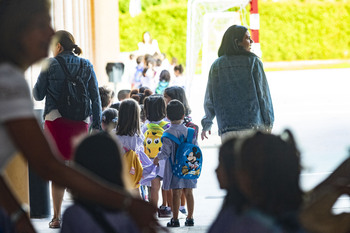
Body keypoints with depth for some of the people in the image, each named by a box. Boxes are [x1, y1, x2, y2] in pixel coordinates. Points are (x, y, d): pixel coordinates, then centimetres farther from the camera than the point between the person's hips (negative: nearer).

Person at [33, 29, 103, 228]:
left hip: (55, 121, -2)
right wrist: (97, 124, 9)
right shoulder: (86, 66, 6)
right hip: (80, 122, 2)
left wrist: (35, 87, 23)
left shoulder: (50, 65, -3)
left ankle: (57, 217, 1)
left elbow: (38, 95, 1)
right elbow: (95, 97, 5)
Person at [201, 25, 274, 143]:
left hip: (227, 130, 2)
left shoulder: (216, 65, 6)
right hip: (253, 125, -2)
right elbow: (263, 94, -1)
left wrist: (206, 124, 20)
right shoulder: (253, 62, -1)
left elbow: (210, 99, 8)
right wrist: (268, 124, 7)